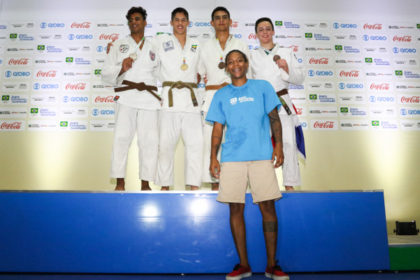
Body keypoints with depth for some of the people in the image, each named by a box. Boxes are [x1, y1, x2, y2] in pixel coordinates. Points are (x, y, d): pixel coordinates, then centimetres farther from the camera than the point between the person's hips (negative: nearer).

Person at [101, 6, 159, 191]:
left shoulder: (153, 47, 22)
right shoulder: (119, 45, 17)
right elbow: (106, 74, 11)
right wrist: (121, 69, -9)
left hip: (149, 98, 1)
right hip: (126, 95, -1)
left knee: (149, 140, -5)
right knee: (121, 137, -11)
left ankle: (145, 183, 3)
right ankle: (120, 182, -3)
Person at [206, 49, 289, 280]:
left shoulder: (262, 87, 13)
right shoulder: (221, 95, 16)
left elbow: (274, 118, 9)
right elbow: (217, 128, 12)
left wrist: (278, 145, -3)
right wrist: (213, 157, 3)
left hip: (261, 155, -1)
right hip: (232, 158, 2)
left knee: (268, 207, -2)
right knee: (236, 209, 2)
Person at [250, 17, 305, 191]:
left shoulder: (286, 53, 13)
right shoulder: (252, 56, 13)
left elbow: (300, 79, 10)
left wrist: (287, 69, -7)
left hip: (282, 103, 0)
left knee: (288, 144, -5)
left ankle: (290, 185, 6)